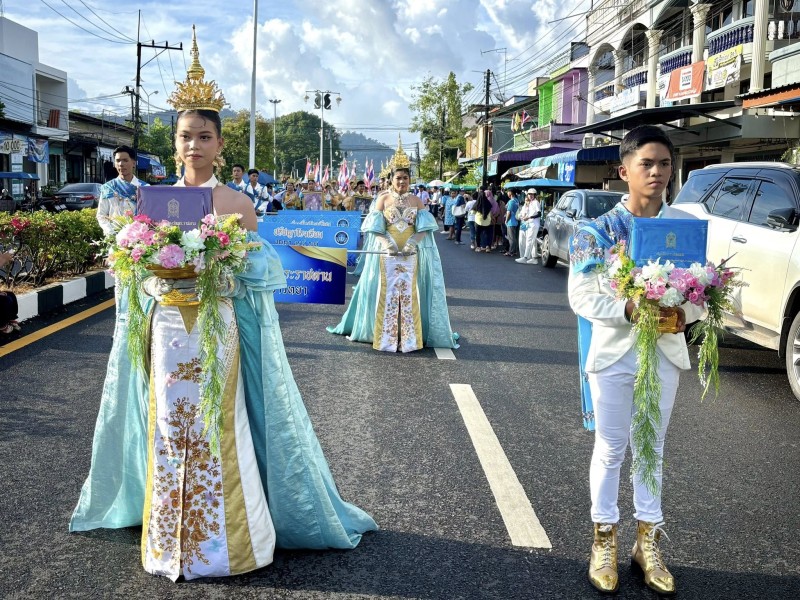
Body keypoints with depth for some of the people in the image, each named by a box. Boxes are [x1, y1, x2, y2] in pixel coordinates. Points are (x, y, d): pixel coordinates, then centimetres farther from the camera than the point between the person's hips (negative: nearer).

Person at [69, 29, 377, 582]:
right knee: (168, 427, 8)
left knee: (216, 430, 1)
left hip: (217, 332, -3)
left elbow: (253, 275, -2)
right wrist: (158, 276, -11)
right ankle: (169, 542, 25)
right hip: (167, 330, 3)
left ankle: (221, 541, 18)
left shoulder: (238, 204, -3)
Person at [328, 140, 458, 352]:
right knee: (388, 293, -1)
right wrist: (387, 244, -18)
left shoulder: (415, 200, 7)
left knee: (409, 294, -1)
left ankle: (409, 338, 4)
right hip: (387, 254, -1)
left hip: (411, 254, 1)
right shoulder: (383, 198, 4)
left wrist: (412, 243, -17)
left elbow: (424, 228, 0)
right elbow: (375, 227, -2)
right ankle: (386, 338, 5)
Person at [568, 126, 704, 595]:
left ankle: (649, 539, 29)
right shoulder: (600, 230, -8)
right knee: (611, 448, 9)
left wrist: (683, 313, -20)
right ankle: (605, 537, 25)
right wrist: (628, 309, -27)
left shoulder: (686, 225, 0)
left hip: (665, 351, 3)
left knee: (652, 447, 15)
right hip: (614, 351, -2)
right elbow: (581, 295, -11)